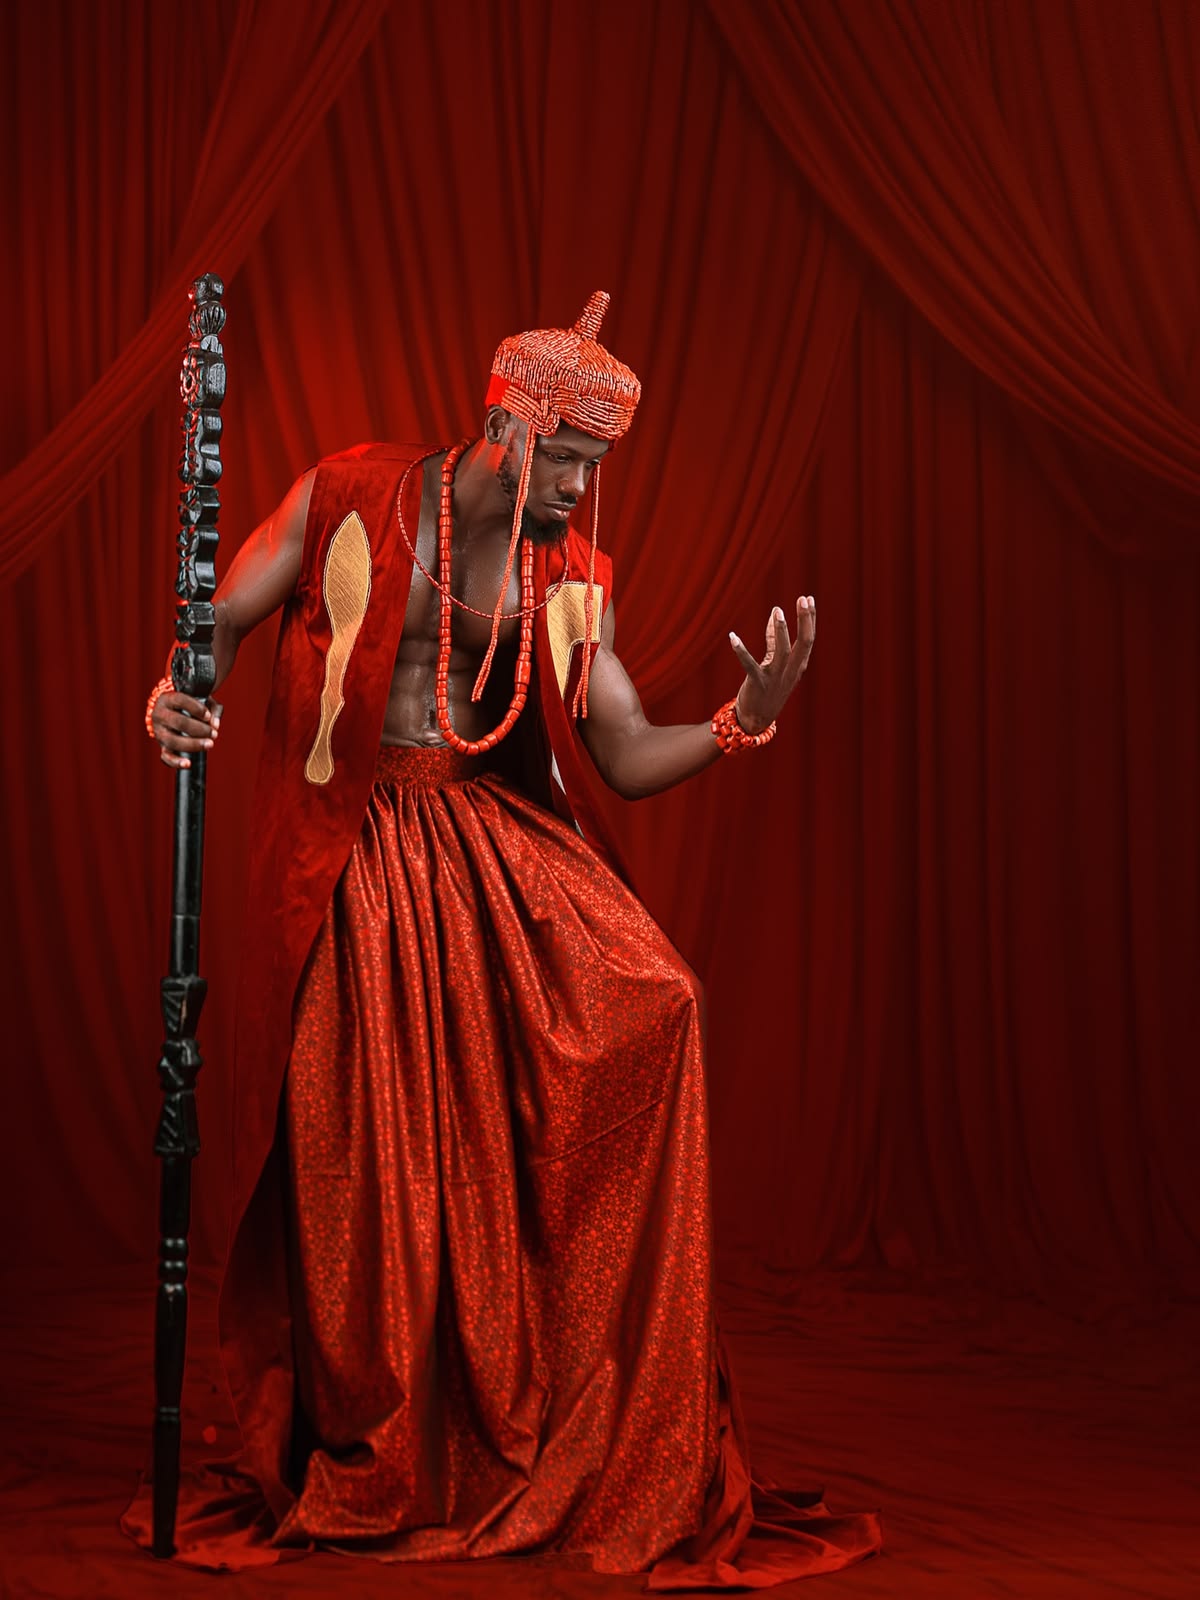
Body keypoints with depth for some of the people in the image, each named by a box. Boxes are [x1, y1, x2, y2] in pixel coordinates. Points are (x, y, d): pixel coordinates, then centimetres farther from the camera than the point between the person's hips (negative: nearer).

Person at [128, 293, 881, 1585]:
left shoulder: (570, 575, 7)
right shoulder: (350, 500, -2)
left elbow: (629, 758, 5)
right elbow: (225, 620, 3)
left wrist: (744, 720, -12)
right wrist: (183, 691, -19)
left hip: (501, 839, 3)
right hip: (353, 860, -2)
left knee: (643, 1003, -20)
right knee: (364, 1152, -2)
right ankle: (362, 1466, 21)